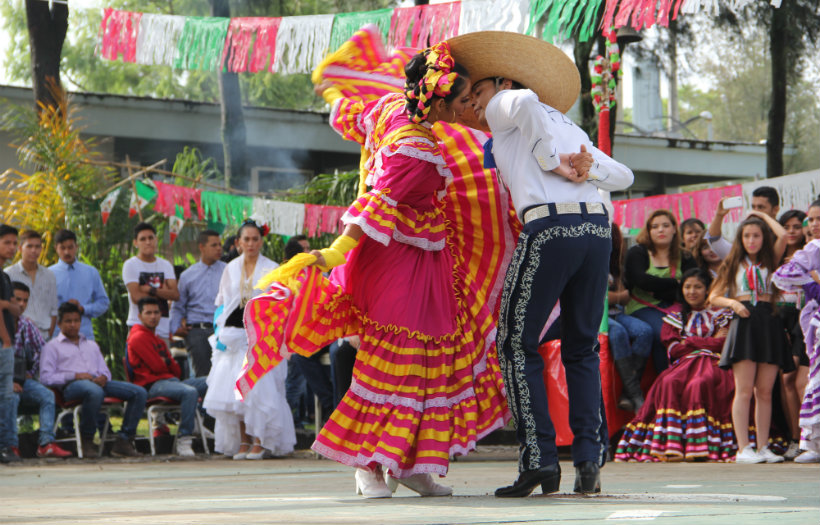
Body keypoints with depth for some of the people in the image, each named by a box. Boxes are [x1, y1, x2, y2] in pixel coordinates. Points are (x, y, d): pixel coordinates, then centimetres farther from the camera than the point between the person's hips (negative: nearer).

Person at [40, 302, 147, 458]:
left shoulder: (92, 346, 36)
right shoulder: (52, 347, 16)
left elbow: (105, 371, 27)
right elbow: (46, 378, 1)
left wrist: (103, 377, 1)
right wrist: (74, 375, -11)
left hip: (97, 382, 6)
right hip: (71, 386, -6)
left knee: (139, 392, -17)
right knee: (95, 392, -44)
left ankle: (124, 441, -22)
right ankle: (87, 440, -26)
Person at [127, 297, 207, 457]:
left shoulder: (159, 341, 27)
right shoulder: (138, 337, -3)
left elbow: (177, 371, 19)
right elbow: (157, 367, -11)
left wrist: (165, 361, 2)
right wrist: (168, 364, 11)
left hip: (170, 381, 9)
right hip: (152, 385, -9)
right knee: (190, 392, -35)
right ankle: (183, 441, -34)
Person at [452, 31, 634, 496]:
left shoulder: (505, 107, 12)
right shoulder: (568, 127, 32)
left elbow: (527, 99, -14)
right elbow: (623, 176, 24)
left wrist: (551, 161, -7)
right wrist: (589, 170, 6)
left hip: (549, 227, -6)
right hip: (598, 226, 6)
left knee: (518, 344, 4)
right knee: (582, 349, 14)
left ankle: (540, 460, -4)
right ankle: (590, 461, 5)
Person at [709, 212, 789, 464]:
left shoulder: (769, 261, 17)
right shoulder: (734, 265, 16)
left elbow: (782, 235, 0)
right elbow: (714, 297, 14)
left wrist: (764, 216, 15)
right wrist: (733, 303, -6)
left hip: (769, 323, 2)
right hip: (744, 321, -2)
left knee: (765, 391, 0)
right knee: (744, 390, -9)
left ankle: (763, 447, 2)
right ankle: (743, 449, -13)